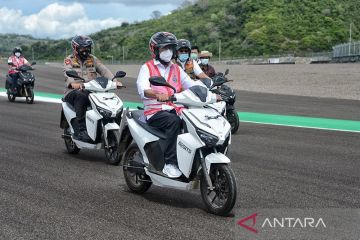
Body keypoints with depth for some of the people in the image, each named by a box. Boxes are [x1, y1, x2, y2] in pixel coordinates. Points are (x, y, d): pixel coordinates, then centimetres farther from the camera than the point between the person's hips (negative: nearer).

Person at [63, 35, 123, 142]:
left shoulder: (93, 59, 18)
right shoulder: (69, 60, 6)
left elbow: (103, 70, 3)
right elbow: (68, 73, -15)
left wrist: (114, 80, -17)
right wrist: (73, 83, -39)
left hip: (92, 91, 4)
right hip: (74, 92, -3)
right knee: (81, 97, -37)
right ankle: (80, 129, -39)